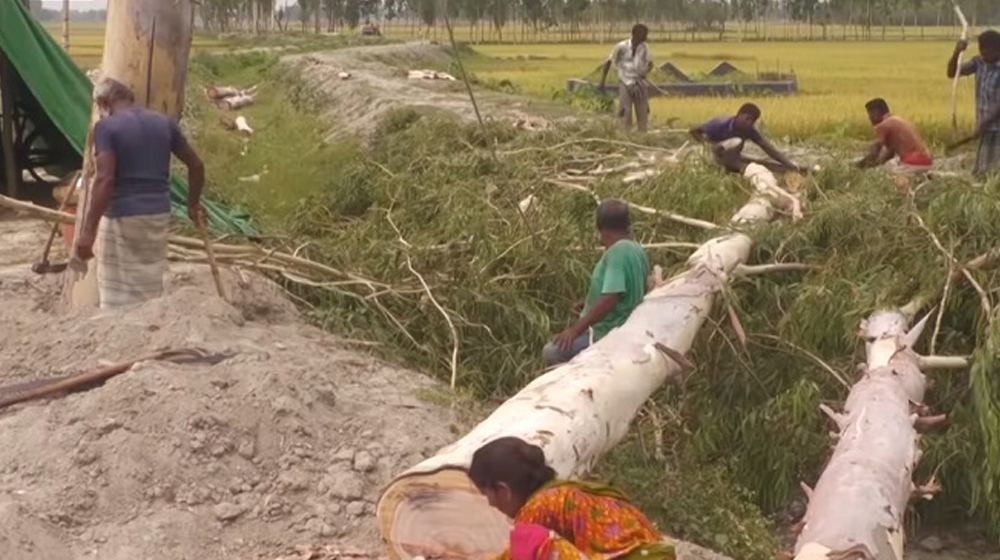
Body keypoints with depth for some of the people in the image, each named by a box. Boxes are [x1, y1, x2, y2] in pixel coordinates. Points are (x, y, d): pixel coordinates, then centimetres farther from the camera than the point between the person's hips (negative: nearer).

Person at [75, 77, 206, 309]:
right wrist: (193, 204, 26)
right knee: (151, 292, 14)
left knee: (116, 296, 1)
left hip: (121, 218, -5)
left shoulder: (106, 126, -8)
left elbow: (105, 179, -18)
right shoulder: (164, 123, 8)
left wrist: (88, 230, -18)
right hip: (159, 216, 5)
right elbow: (196, 165, 13)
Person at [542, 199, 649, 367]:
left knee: (552, 352, -14)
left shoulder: (618, 251, -22)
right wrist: (590, 305, 20)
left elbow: (609, 299, -31)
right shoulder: (636, 249, 7)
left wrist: (575, 329, -27)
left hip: (607, 336, -10)